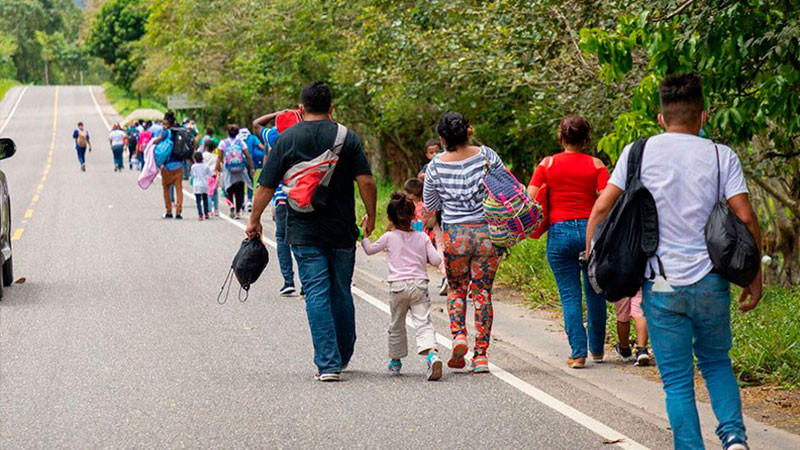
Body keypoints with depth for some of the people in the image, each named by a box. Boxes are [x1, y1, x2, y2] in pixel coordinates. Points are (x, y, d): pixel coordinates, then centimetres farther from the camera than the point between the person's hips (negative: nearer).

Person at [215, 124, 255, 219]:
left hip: (228, 172, -1)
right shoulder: (241, 142, 1)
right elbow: (248, 156, -1)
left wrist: (217, 168, 2)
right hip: (240, 171, 1)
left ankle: (231, 204, -19)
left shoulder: (223, 143, -1)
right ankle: (238, 212, 7)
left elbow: (220, 157, -4)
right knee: (239, 192, 10)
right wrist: (251, 168, 6)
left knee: (228, 190, 9)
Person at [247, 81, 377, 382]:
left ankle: (328, 364, -10)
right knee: (341, 293, 14)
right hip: (342, 231, 1)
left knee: (317, 295, -2)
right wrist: (370, 216, 8)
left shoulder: (286, 139, 0)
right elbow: (366, 182, -6)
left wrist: (254, 221, 13)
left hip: (304, 233, -1)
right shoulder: (347, 137, 0)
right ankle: (342, 357, 26)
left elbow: (266, 186, 0)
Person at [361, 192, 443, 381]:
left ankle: (395, 362, 29)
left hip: (398, 286, -1)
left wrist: (364, 235, 30)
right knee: (423, 323, -8)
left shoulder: (389, 237, 1)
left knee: (396, 326, 16)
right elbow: (436, 260, 3)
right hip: (419, 284, 1)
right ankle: (432, 354, -33)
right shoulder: (422, 237, 4)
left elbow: (370, 249, 16)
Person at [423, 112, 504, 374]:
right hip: (488, 232, 0)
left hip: (455, 234, 0)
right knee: (483, 292, 5)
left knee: (457, 289, 18)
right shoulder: (486, 155, -4)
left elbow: (430, 205, 10)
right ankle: (481, 354, 2)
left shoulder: (436, 166, -3)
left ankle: (458, 334, -5)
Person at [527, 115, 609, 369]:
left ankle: (578, 353, 0)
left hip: (559, 232, 0)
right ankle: (597, 349, 25)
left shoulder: (547, 164, 2)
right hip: (590, 231, 0)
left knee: (569, 296, 4)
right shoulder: (595, 165, 1)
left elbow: (529, 200, -2)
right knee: (595, 293, 15)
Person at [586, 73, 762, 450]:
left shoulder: (639, 152, 2)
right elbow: (745, 218, -5)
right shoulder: (721, 156, 1)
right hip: (710, 282, 1)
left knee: (677, 381, 7)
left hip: (662, 286, -1)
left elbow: (601, 209, -2)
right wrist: (754, 276, 4)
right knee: (716, 362, 21)